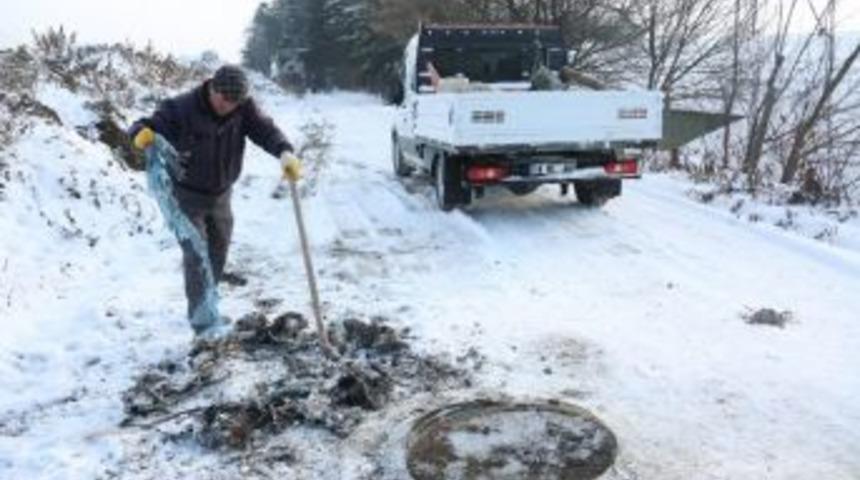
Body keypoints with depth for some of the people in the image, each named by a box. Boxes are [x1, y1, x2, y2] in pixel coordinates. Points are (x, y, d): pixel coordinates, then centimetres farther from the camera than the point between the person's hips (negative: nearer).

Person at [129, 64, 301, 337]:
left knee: (217, 254, 15)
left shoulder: (244, 108, -15)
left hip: (221, 195, 5)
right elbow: (149, 126, -25)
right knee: (196, 254, -12)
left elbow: (265, 129, -27)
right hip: (186, 196, -5)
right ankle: (201, 317, -3)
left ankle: (206, 309, 35)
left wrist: (284, 152, -48)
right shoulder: (180, 109, -25)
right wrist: (142, 133, -51)